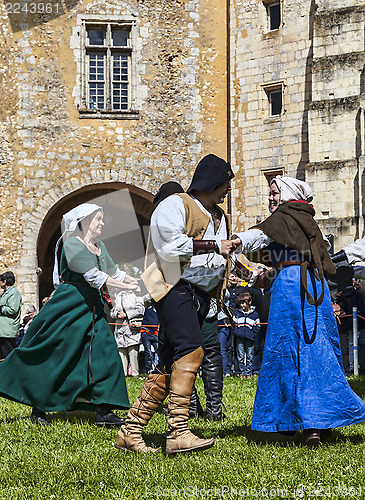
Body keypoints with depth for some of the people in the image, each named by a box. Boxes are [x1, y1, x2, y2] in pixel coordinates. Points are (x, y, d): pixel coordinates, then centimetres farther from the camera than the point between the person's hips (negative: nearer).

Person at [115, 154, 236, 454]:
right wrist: (213, 246, -13)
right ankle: (178, 433, -30)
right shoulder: (175, 205, -2)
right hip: (176, 287, -9)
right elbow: (170, 245, -17)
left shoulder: (219, 216, 27)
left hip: (200, 295, 9)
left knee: (170, 365, 3)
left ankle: (130, 431, 6)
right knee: (191, 350, -25)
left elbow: (220, 259, 36)